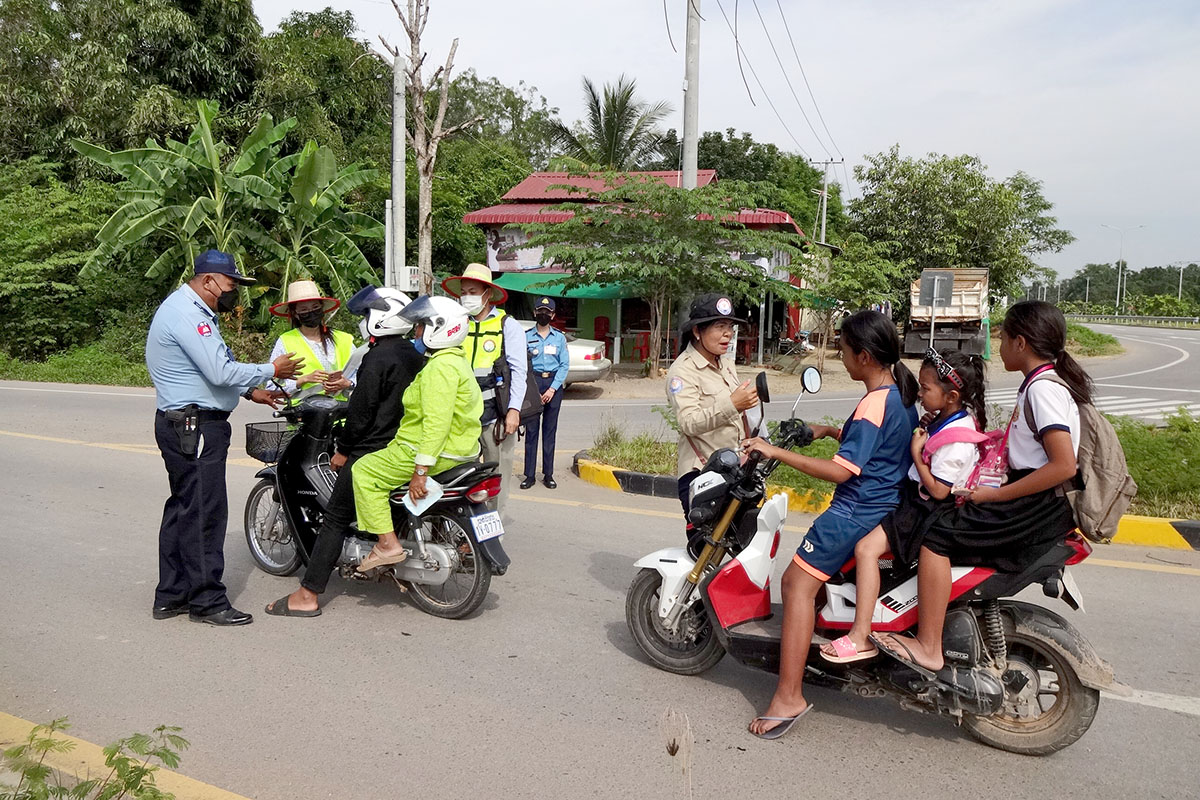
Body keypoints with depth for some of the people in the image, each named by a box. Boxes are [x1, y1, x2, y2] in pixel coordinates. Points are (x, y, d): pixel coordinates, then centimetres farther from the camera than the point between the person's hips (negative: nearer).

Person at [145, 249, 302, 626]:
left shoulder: (194, 312, 19)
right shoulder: (185, 314, -16)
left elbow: (211, 370, 25)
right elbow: (220, 372, -24)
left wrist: (251, 391, 14)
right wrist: (272, 371, -13)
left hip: (188, 425, 11)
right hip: (194, 425, -11)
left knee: (183, 509, 15)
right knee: (205, 513, -7)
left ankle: (172, 595, 23)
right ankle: (207, 600, 0)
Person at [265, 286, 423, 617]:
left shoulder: (377, 358, -16)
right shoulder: (413, 355, 10)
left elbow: (361, 411, -18)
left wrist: (343, 450, -7)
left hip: (371, 453, -9)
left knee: (335, 519, -4)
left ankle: (307, 596, -3)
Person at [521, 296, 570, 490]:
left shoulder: (559, 338, 10)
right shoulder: (526, 336, 6)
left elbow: (565, 365, 5)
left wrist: (553, 388, -7)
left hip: (554, 384, 1)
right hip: (532, 382, -1)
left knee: (550, 430, 3)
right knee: (531, 429, -3)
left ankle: (548, 474, 8)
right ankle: (529, 475, 1)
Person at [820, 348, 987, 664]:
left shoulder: (957, 439, -23)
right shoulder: (946, 419, 6)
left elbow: (938, 490, -23)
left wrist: (916, 453, -17)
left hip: (928, 511, -11)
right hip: (914, 498, 11)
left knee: (866, 548, -24)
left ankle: (860, 637, -21)